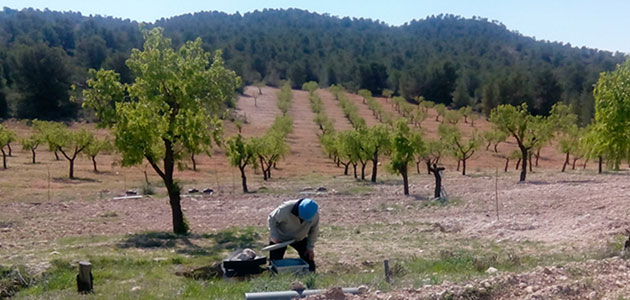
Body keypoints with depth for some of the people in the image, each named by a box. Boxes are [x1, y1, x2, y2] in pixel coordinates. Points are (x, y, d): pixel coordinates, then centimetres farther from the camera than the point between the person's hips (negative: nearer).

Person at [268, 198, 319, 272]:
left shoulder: (315, 215, -25)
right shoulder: (286, 209, -36)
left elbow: (314, 231, -6)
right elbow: (272, 218, -18)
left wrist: (310, 248, -5)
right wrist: (274, 237, -22)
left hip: (300, 239, 3)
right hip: (280, 238, -3)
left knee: (309, 260, 0)